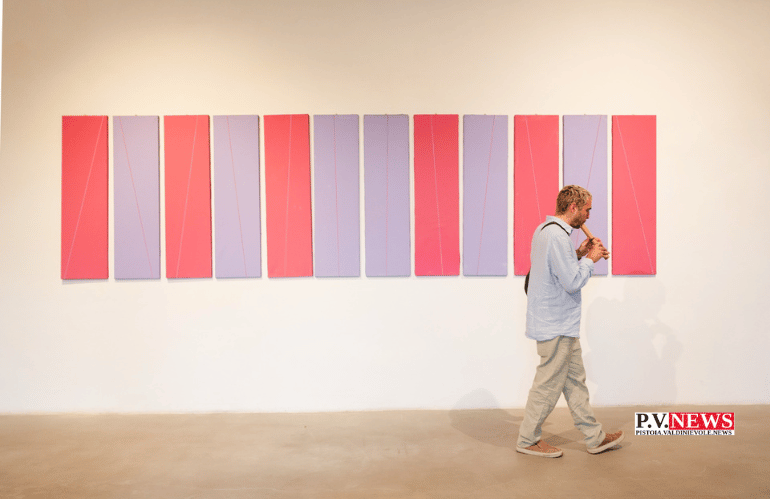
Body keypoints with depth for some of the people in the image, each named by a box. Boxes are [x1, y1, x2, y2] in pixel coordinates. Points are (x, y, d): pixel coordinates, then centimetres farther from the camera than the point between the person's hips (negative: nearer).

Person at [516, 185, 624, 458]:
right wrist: (590, 259, -8)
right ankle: (527, 440, 17)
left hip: (561, 324, 11)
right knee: (549, 384, 2)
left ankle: (595, 437, 27)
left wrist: (578, 253, 10)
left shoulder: (544, 230, 11)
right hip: (556, 326, -11)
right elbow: (573, 282, -23)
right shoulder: (557, 236, -21)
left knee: (575, 379, 16)